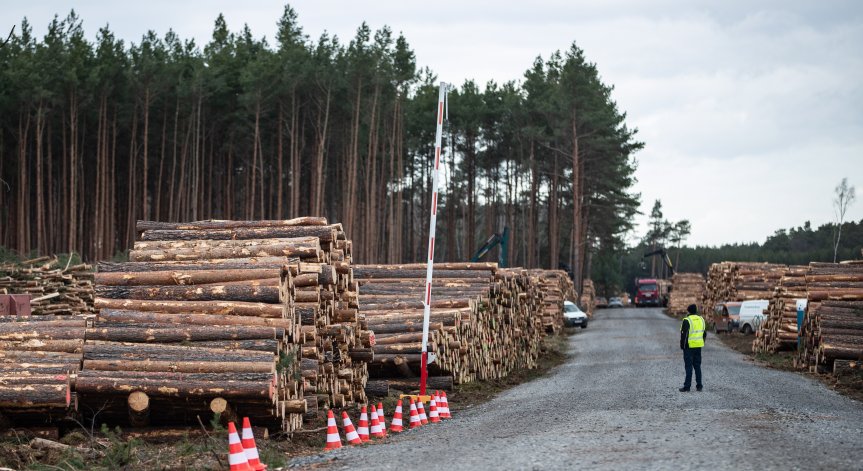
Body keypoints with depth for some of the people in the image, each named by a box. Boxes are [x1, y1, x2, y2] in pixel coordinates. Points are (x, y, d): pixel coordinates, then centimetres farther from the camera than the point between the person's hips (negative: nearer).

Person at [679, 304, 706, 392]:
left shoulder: (687, 321, -13)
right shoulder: (701, 319, 9)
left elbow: (684, 334, -15)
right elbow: (704, 333, 15)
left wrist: (682, 345, -6)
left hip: (689, 346, -6)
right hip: (698, 346, 6)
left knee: (688, 366, -3)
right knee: (697, 366, 12)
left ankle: (687, 386, -3)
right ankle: (699, 385, 12)